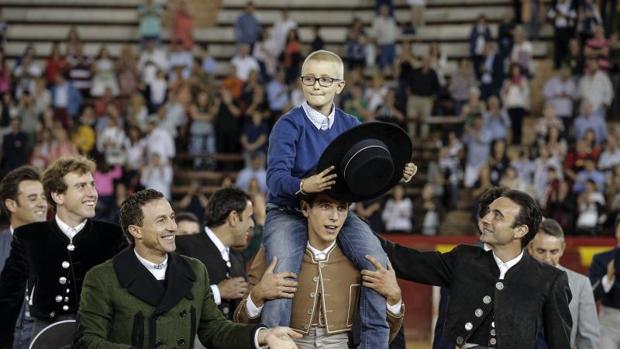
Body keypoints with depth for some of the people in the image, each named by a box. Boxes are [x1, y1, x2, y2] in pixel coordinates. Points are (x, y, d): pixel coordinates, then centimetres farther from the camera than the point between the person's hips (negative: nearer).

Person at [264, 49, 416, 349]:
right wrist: (303, 185, -42)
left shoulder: (350, 126, 3)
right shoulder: (288, 125, -10)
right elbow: (276, 177, -21)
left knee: (378, 264, -16)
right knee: (282, 278, -26)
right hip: (289, 211, -4)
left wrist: (397, 172, -17)